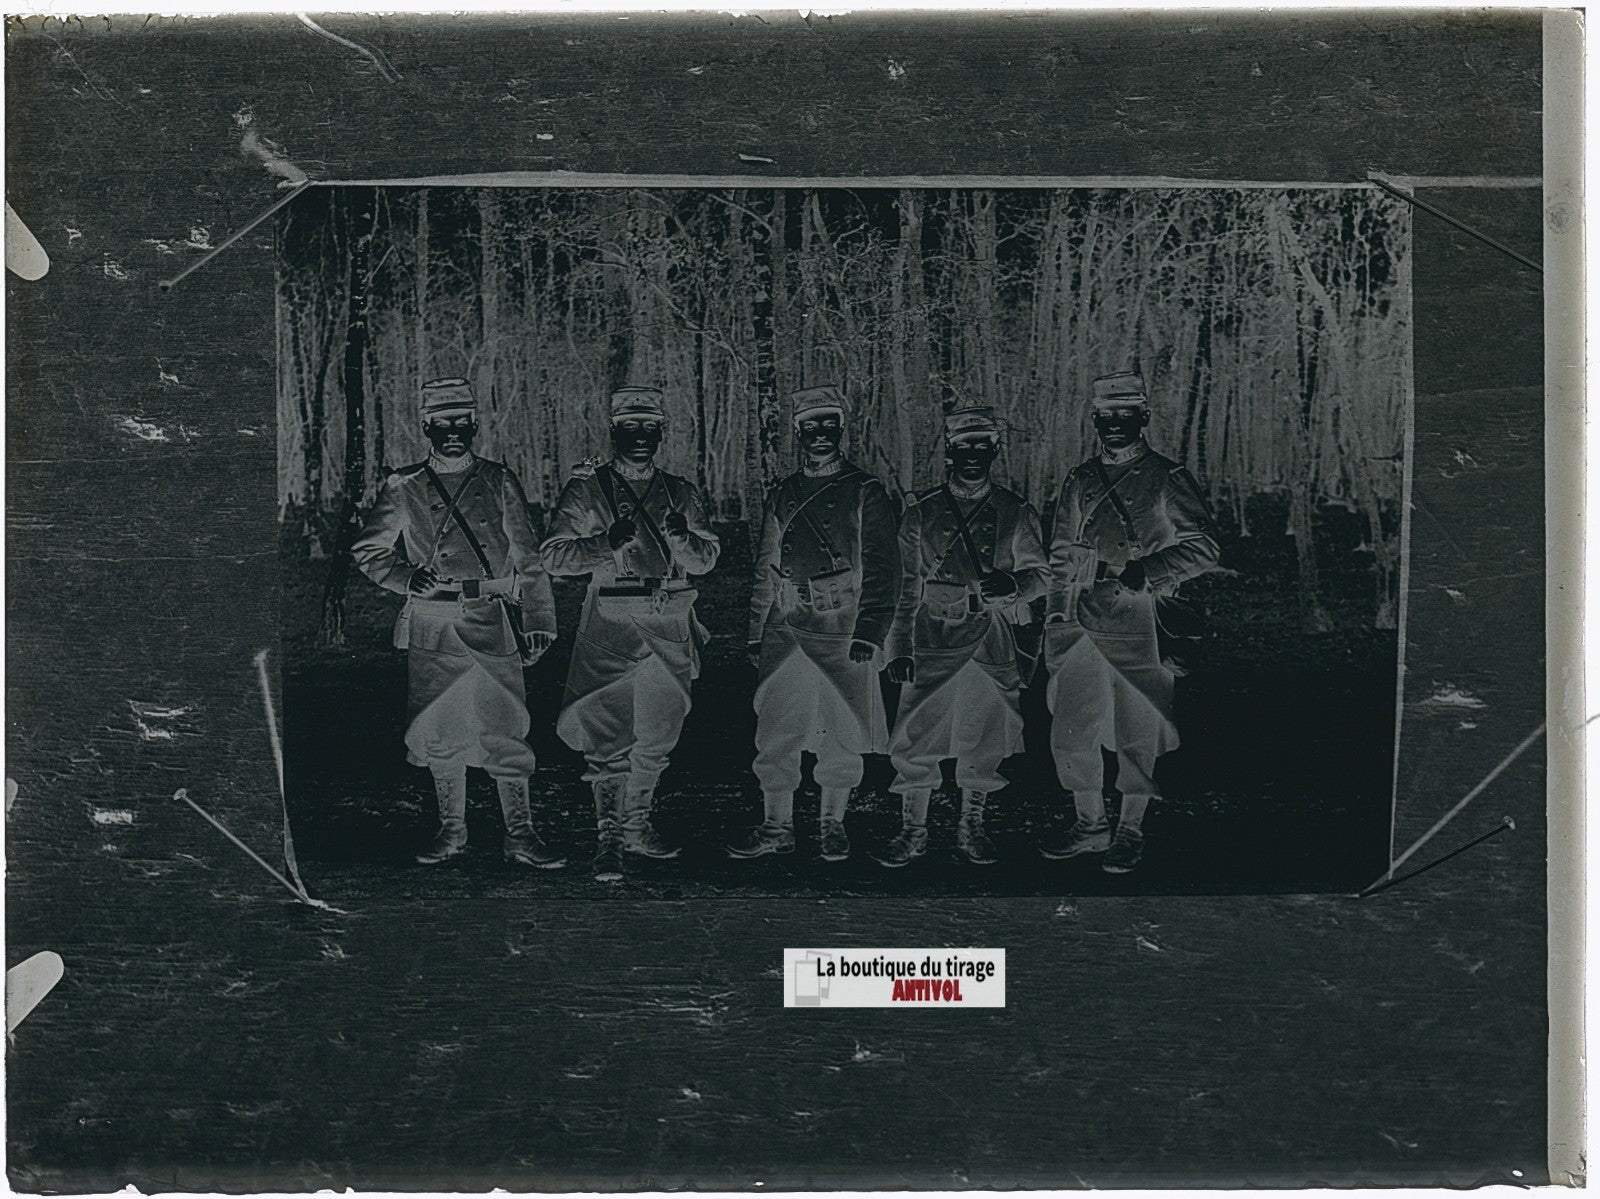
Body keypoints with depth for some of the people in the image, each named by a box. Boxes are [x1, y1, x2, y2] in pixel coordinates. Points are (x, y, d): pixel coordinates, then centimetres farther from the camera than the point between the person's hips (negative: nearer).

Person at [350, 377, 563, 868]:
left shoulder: (499, 483, 6)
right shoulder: (404, 489, 6)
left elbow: (527, 560, 8)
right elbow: (367, 551, 12)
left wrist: (538, 622, 2)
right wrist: (407, 577, -6)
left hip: (493, 623, -1)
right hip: (432, 628, 1)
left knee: (505, 731, -4)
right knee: (440, 733, 5)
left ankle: (519, 835, 1)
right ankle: (451, 830, 18)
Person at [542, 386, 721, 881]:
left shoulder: (680, 493, 12)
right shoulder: (587, 489, 1)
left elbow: (706, 559, 9)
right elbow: (555, 556, -4)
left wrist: (681, 538, -13)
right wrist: (608, 543, -19)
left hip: (669, 624, 4)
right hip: (612, 621, -4)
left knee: (657, 734, 11)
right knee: (608, 732, -12)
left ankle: (636, 825, 25)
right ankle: (609, 836, -8)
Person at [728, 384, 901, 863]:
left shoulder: (865, 493, 3)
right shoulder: (780, 496, 15)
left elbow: (881, 570, -1)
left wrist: (867, 634, -10)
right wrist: (756, 634, 10)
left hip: (841, 630, -3)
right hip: (784, 630, 3)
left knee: (840, 736, 2)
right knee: (775, 733, 1)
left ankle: (833, 825, 14)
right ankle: (777, 826, 9)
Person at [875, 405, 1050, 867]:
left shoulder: (1015, 513, 6)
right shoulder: (921, 513, 5)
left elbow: (1040, 574, 7)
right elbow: (907, 588, 7)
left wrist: (1013, 583, -16)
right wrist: (899, 648, 2)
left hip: (993, 643, 1)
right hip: (934, 640, -1)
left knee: (985, 742, 7)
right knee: (915, 741, -5)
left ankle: (971, 827, 21)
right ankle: (913, 831, 6)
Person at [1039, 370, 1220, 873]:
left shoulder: (1166, 480, 0)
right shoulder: (1081, 481, 14)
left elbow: (1203, 548, -4)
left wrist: (1147, 571, -16)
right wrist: (1055, 617, 13)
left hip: (1140, 626, -5)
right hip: (1081, 625, 5)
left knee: (1137, 734, 0)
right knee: (1070, 730, 6)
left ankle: (1130, 832, 11)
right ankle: (1091, 823, 20)